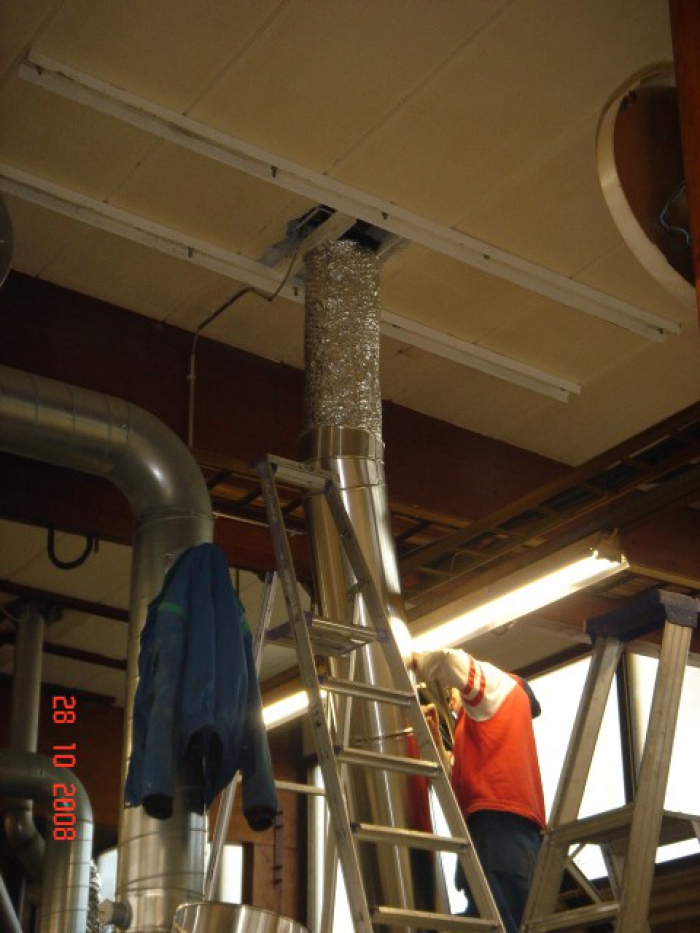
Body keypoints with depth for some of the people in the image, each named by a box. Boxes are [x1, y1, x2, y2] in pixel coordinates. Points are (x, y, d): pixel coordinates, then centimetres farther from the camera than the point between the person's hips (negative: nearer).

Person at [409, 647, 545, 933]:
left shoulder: (497, 685, 13)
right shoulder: (477, 728, 38)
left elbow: (452, 661, -8)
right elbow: (459, 780, 32)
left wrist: (414, 661, 9)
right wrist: (435, 738, 28)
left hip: (499, 824, -10)